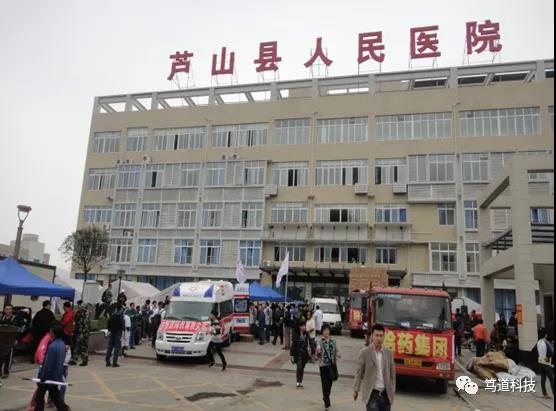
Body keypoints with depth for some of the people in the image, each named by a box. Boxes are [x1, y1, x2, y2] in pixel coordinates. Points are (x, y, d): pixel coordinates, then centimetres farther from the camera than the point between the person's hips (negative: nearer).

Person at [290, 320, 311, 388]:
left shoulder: (306, 335, 2)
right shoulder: (296, 335, -9)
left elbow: (308, 344, 6)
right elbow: (293, 345, -7)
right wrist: (292, 354, -7)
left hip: (304, 354, 4)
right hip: (298, 354, -4)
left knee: (302, 368, 11)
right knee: (299, 367, -12)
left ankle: (300, 382, 21)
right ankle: (297, 381, 1)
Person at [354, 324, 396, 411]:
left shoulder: (388, 353, 5)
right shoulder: (364, 352, -7)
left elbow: (392, 373, 10)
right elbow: (359, 373, -3)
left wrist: (392, 390, 6)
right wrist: (356, 390, -2)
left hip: (385, 393, 4)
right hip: (372, 393, -4)